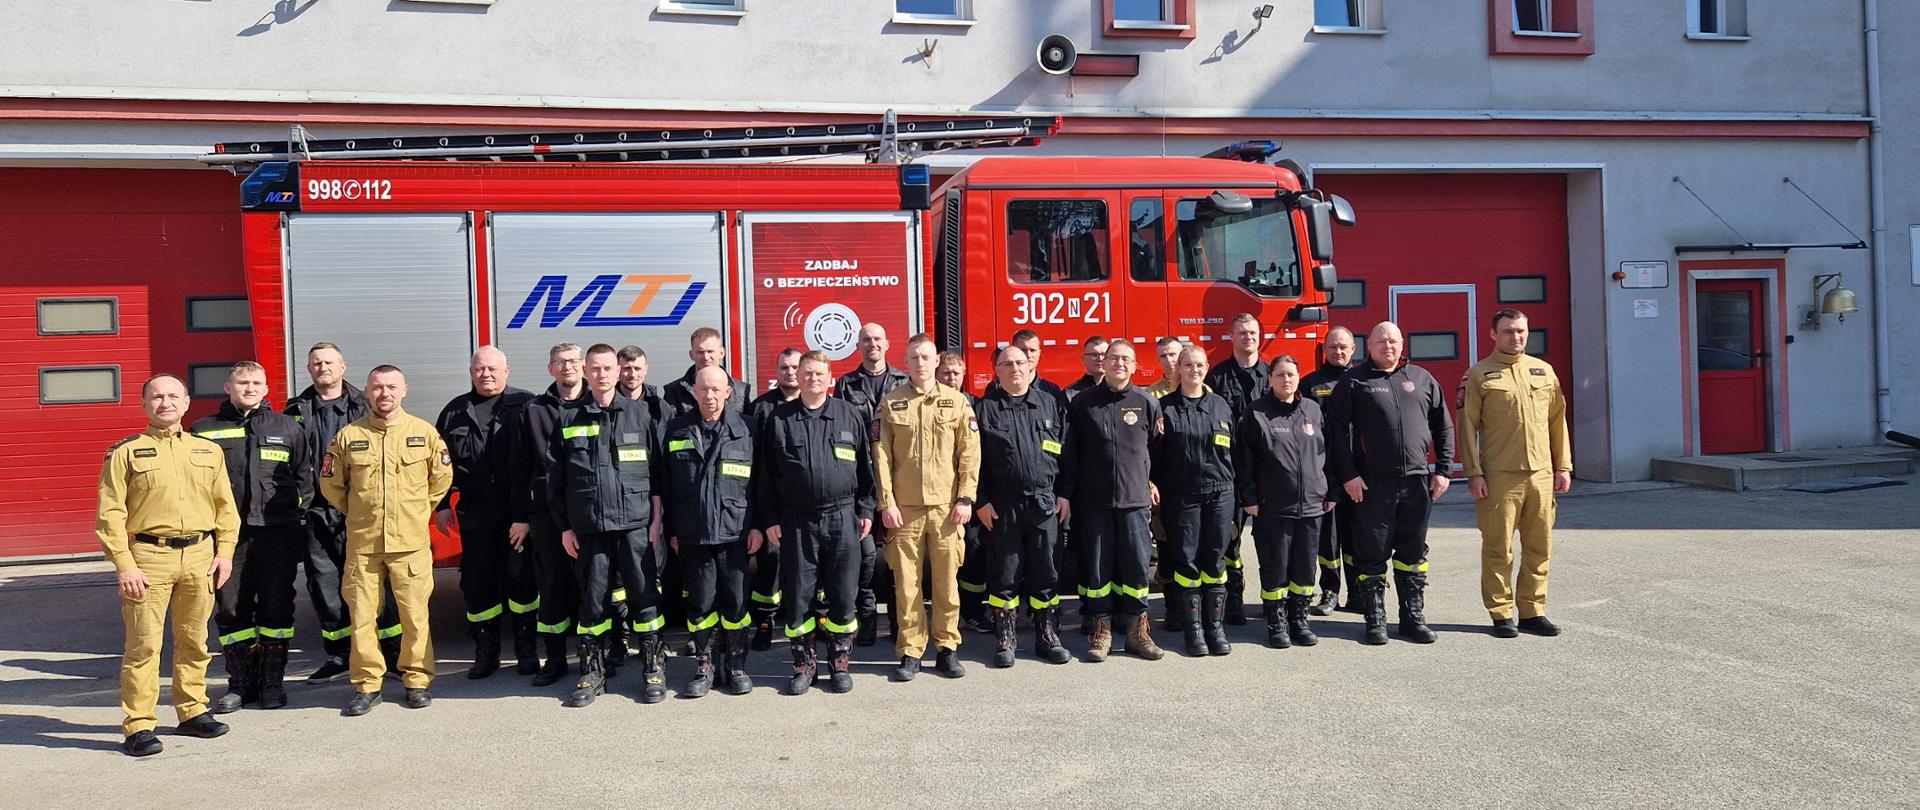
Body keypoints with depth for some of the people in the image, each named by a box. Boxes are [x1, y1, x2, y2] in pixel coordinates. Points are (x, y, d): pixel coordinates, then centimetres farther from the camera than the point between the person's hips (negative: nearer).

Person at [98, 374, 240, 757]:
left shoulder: (208, 451, 12)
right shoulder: (126, 453, 1)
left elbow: (225, 505, 14)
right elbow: (110, 514, -3)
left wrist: (225, 551, 4)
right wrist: (124, 566, -10)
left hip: (199, 556, 3)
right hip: (148, 556, -3)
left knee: (194, 641, 11)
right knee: (144, 645, -3)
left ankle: (192, 712, 23)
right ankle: (139, 726, 4)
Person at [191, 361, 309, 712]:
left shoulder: (287, 427, 9)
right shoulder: (206, 430, 7)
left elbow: (304, 476, 14)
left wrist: (293, 509, 5)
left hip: (277, 534, 0)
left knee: (277, 607, 4)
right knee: (231, 609, 4)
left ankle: (272, 681, 14)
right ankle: (240, 683, 15)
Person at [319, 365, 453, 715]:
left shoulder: (424, 432, 2)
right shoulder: (349, 435, 3)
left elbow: (442, 478, 12)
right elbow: (331, 484, 13)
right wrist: (358, 513, 15)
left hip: (411, 541, -1)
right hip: (362, 543, 1)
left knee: (415, 615, 1)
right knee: (361, 615, 3)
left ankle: (417, 680, 14)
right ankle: (367, 685, 14)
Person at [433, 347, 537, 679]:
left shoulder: (525, 406, 0)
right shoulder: (455, 412, 11)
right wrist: (441, 505, 10)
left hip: (519, 511, -3)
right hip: (475, 513, 3)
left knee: (521, 578, 2)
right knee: (478, 582, 7)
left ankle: (526, 649, 13)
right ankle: (486, 652, 19)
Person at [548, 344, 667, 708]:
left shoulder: (639, 412, 5)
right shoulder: (568, 417, 6)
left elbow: (656, 469, 5)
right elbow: (556, 477, 8)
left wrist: (657, 517, 0)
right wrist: (564, 527, 4)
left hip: (636, 523, -1)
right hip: (588, 526, 1)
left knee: (645, 595, 2)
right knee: (592, 599, 8)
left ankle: (653, 667, 14)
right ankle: (592, 672, 19)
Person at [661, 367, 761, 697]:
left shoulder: (745, 429, 1)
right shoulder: (677, 431, 6)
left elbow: (759, 481, 4)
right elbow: (666, 485, 9)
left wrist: (757, 525, -1)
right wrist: (672, 530, 6)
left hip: (734, 532, -1)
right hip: (693, 533, 1)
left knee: (735, 601, 4)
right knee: (700, 602, 6)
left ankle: (736, 664, 17)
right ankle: (704, 666, 19)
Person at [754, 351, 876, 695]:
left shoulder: (851, 415, 6)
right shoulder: (779, 419, 6)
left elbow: (865, 466, 9)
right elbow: (765, 474, 7)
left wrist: (866, 510, 4)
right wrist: (770, 519, 2)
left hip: (842, 518, 0)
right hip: (796, 521, 0)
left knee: (843, 596, 4)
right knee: (797, 596, 4)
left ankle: (840, 662, 18)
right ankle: (803, 663, 19)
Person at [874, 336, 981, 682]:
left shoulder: (956, 401, 6)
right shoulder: (890, 403, 6)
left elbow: (970, 454, 4)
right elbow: (882, 456, 2)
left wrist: (965, 499, -4)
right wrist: (887, 504, -4)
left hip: (946, 508, 0)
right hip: (904, 508, 0)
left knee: (947, 581, 4)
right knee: (906, 583, 2)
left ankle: (947, 648, 15)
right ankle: (910, 652, 12)